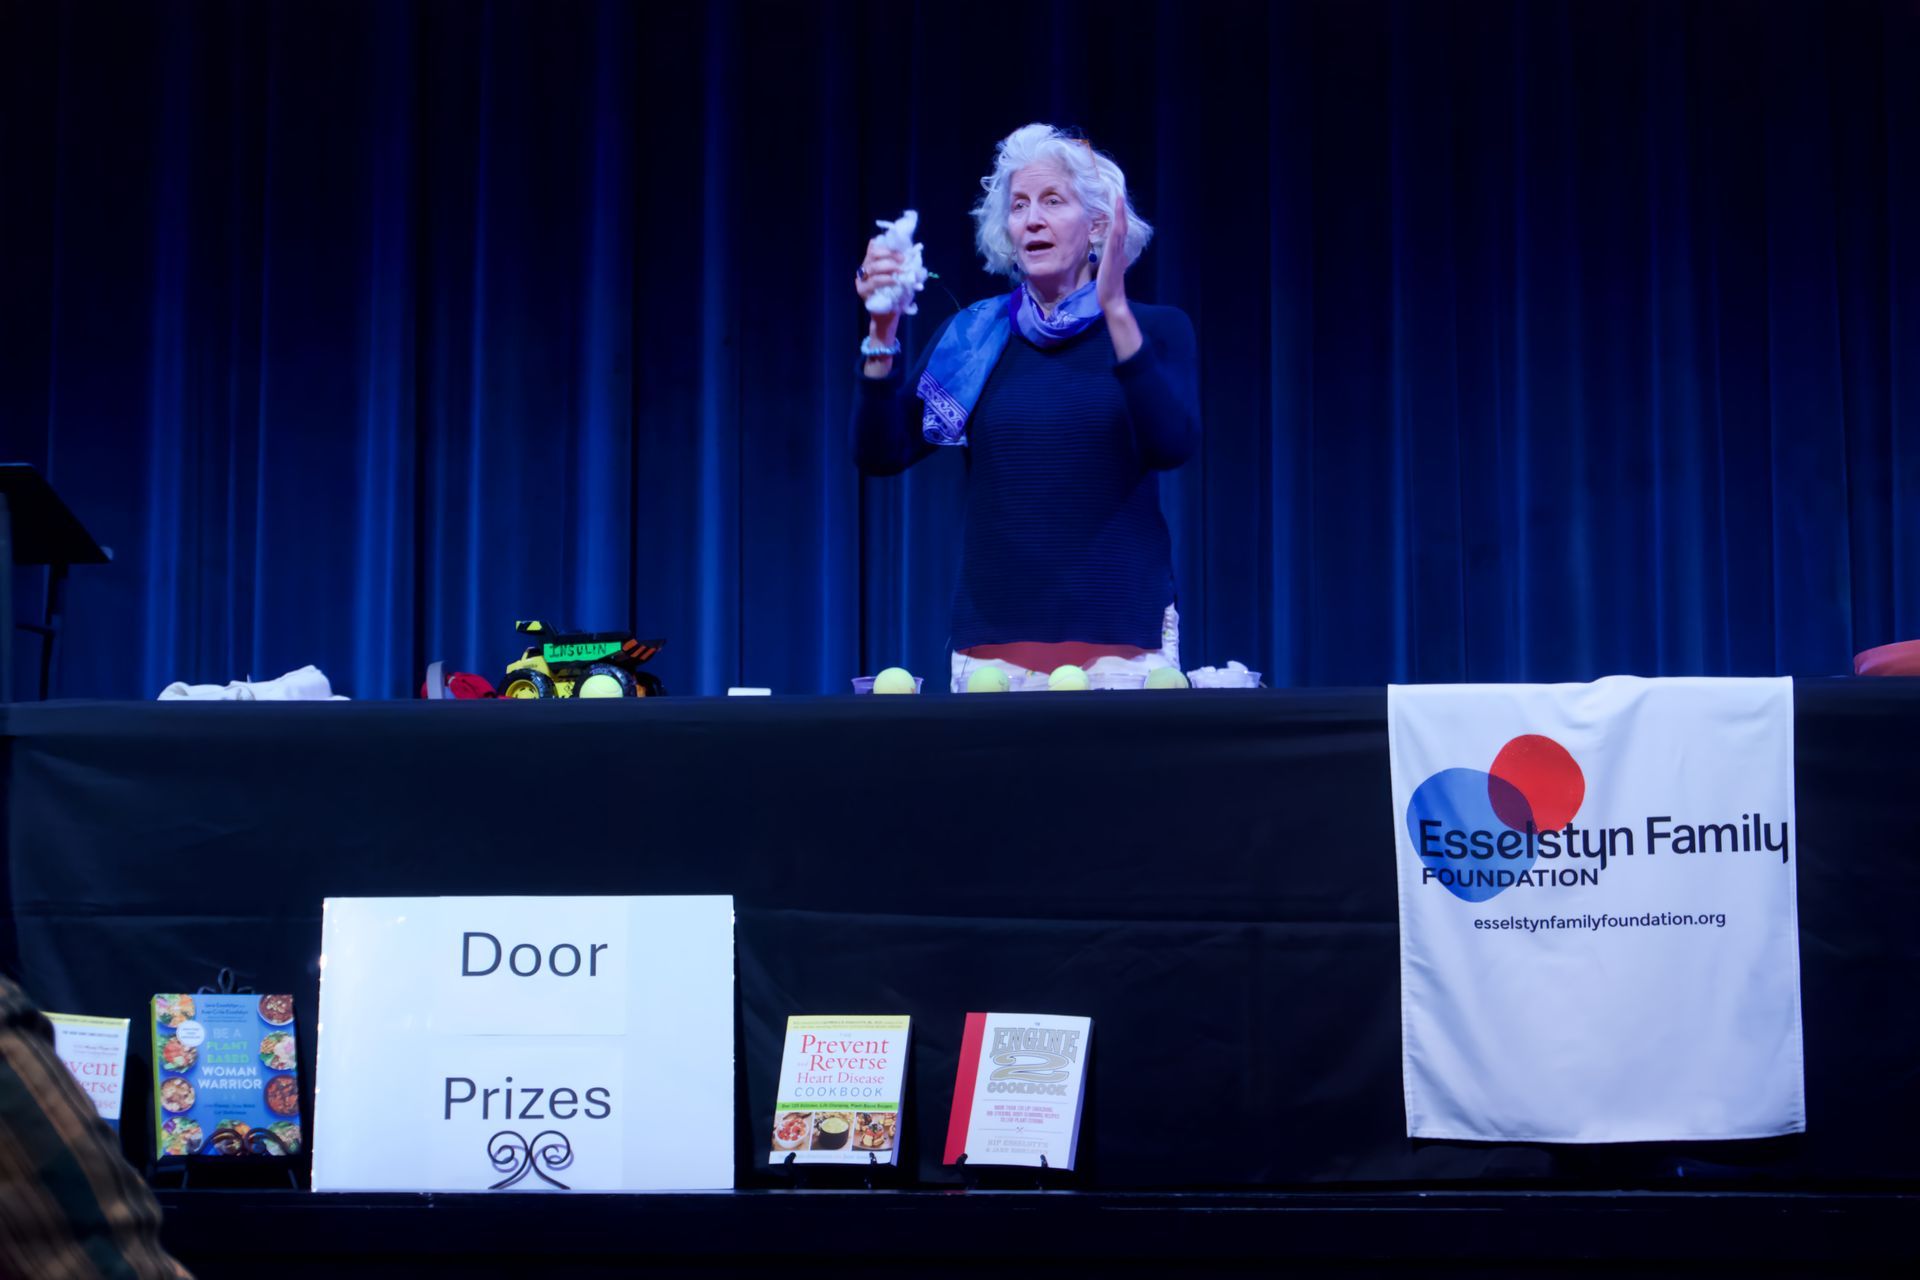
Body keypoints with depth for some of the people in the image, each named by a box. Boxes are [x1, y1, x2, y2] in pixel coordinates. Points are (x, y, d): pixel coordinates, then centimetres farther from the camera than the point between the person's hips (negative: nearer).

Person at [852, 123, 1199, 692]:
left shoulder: (1155, 329, 3)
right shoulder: (972, 335, 8)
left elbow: (1172, 446, -15)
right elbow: (880, 454, 1)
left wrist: (1115, 310, -22)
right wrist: (882, 332, -12)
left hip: (1122, 636, -2)